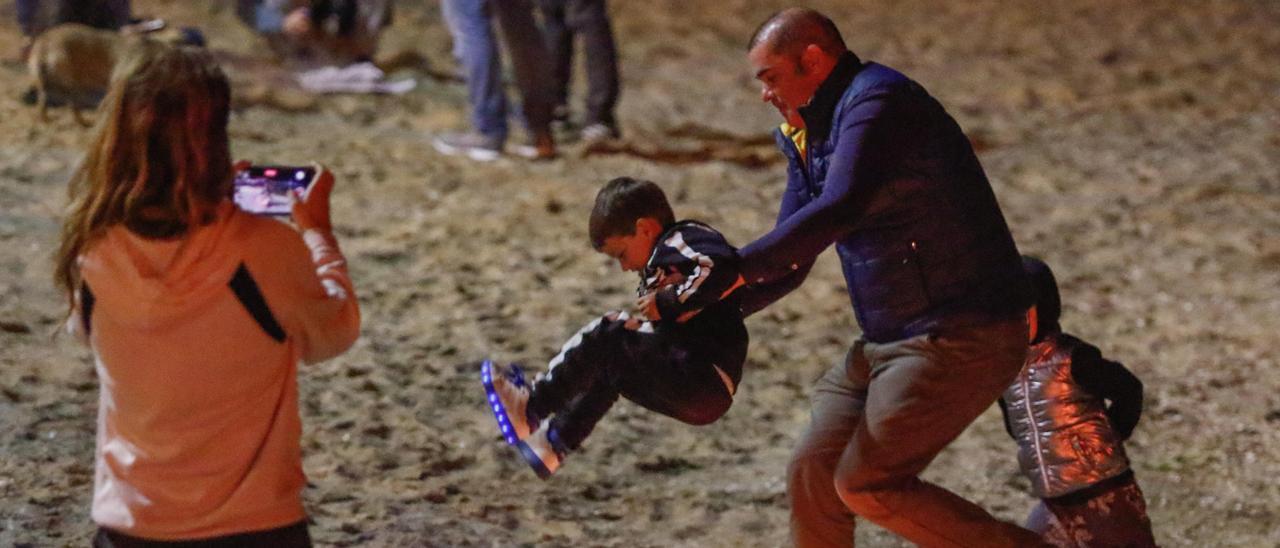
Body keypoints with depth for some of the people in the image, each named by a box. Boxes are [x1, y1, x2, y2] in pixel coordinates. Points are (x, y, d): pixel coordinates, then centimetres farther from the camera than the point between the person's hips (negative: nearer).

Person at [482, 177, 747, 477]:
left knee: (608, 334, -13)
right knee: (608, 366, 24)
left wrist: (666, 303, -22)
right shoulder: (667, 254, 24)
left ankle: (531, 406, -6)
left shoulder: (681, 240, -7)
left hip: (706, 383, -11)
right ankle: (554, 442, 23)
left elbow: (720, 270, -29)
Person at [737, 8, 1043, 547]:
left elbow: (838, 209, -32)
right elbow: (790, 263, 16)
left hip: (961, 336, -10)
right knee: (812, 472, 7)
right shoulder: (810, 136, 15)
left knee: (866, 485, -8)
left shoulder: (878, 101, -16)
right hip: (892, 341, 10)